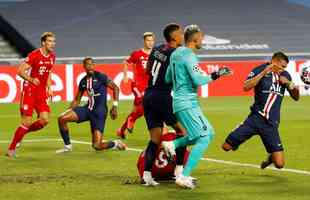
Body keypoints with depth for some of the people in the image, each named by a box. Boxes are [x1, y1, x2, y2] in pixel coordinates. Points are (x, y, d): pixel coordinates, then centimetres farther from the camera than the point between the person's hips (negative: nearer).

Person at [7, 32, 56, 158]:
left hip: (42, 92, 6)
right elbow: (20, 71, -13)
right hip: (29, 91, -6)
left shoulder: (52, 56, 7)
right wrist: (31, 79, -29)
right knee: (27, 122, -7)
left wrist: (49, 88, 13)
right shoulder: (34, 55, -14)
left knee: (45, 120, -8)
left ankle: (22, 133, 18)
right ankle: (11, 148, 8)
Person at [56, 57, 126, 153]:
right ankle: (67, 146, 7)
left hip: (100, 112, -6)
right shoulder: (83, 81, 9)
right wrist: (69, 110, 6)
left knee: (97, 146, -14)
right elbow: (77, 100, 18)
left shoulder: (100, 77, -8)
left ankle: (116, 144, 19)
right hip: (88, 109, 6)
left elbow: (115, 88, -3)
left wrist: (115, 106, -9)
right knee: (62, 118, -11)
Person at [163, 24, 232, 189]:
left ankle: (172, 144, 9)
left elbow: (168, 79, 21)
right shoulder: (189, 56, -14)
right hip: (187, 103, -10)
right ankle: (184, 176, -11)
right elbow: (198, 80, -22)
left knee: (209, 133, 14)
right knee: (204, 138, -9)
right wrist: (216, 75, -11)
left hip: (179, 101, 10)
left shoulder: (176, 53, 14)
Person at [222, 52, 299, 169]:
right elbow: (246, 87, -20)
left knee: (279, 164, -8)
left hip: (271, 124, 2)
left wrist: (289, 83, -3)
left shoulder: (285, 76, 9)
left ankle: (271, 157, 29)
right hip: (255, 119, -2)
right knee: (226, 146, -6)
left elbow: (296, 97, 15)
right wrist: (264, 72, -22)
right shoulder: (260, 70, -4)